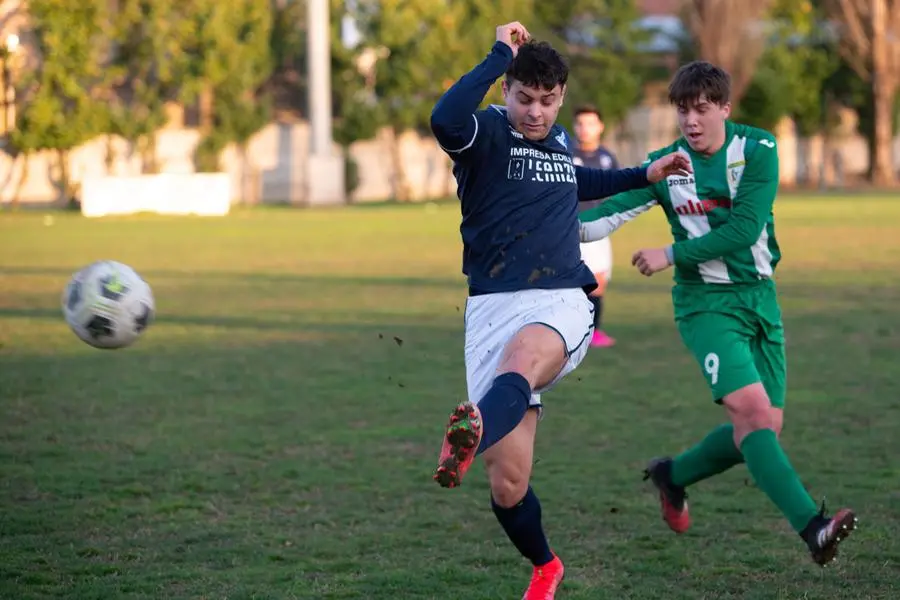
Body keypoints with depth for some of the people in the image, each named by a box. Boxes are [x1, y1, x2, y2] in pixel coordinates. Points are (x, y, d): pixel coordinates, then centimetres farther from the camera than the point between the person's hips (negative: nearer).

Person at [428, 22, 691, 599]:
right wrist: (499, 55, -18)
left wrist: (643, 175, 41)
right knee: (508, 486, -3)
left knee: (519, 362, -39)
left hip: (562, 302, 2)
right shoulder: (486, 133, -1)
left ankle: (468, 442, -72)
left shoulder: (561, 139, 16)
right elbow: (445, 120, -27)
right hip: (494, 305, -2)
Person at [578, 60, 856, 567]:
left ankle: (672, 475, 28)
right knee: (752, 409, -23)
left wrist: (671, 255, -16)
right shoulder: (666, 165, -3)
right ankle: (813, 527, -30)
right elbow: (613, 212, -6)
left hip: (761, 296, 3)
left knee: (766, 428, 3)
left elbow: (744, 229, -15)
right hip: (708, 302, -3)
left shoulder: (758, 150, -6)